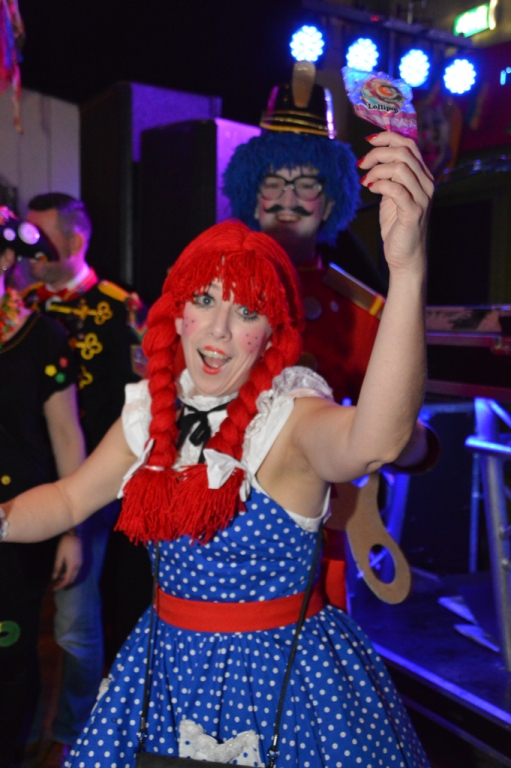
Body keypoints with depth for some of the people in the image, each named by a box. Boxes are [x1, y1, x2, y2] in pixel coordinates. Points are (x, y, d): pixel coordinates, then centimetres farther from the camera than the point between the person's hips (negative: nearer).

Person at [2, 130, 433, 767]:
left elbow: (372, 442, -45)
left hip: (280, 674, -5)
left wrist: (407, 271, -58)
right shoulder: (152, 412, -2)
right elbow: (68, 500, 10)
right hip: (170, 665, 5)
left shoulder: (289, 416, -21)